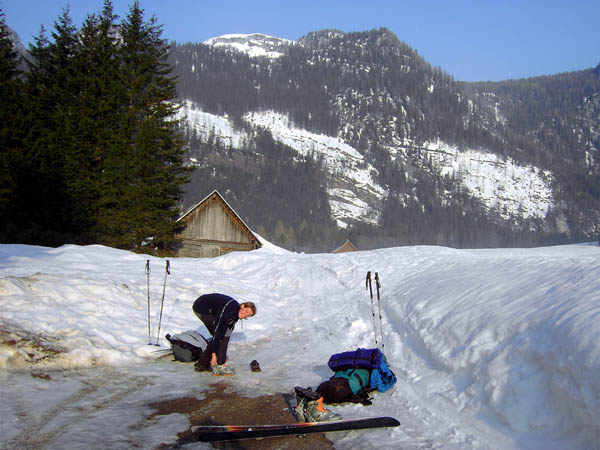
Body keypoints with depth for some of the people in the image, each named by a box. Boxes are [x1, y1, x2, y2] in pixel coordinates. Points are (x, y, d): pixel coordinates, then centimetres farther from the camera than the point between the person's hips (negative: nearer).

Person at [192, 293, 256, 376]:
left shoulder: (236, 313, -1)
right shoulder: (228, 311, -29)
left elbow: (229, 328, 5)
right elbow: (218, 330, -27)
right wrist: (214, 354, -22)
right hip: (201, 309, -9)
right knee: (224, 334, -12)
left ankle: (202, 364, 17)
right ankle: (219, 366, -8)